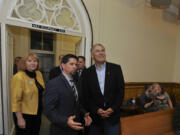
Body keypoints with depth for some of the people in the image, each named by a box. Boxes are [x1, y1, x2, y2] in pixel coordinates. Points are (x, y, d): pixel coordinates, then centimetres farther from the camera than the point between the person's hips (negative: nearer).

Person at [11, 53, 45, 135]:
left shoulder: (39, 74, 1)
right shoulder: (18, 77, -19)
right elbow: (15, 100, -18)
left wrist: (42, 108, 9)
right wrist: (20, 118, -18)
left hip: (37, 113, 7)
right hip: (24, 115, -6)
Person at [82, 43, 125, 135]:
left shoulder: (116, 68, -2)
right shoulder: (87, 73, -2)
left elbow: (121, 90, -2)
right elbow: (86, 96, -1)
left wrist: (113, 108, -9)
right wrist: (96, 110, -10)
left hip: (112, 114, 0)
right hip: (94, 115, 0)